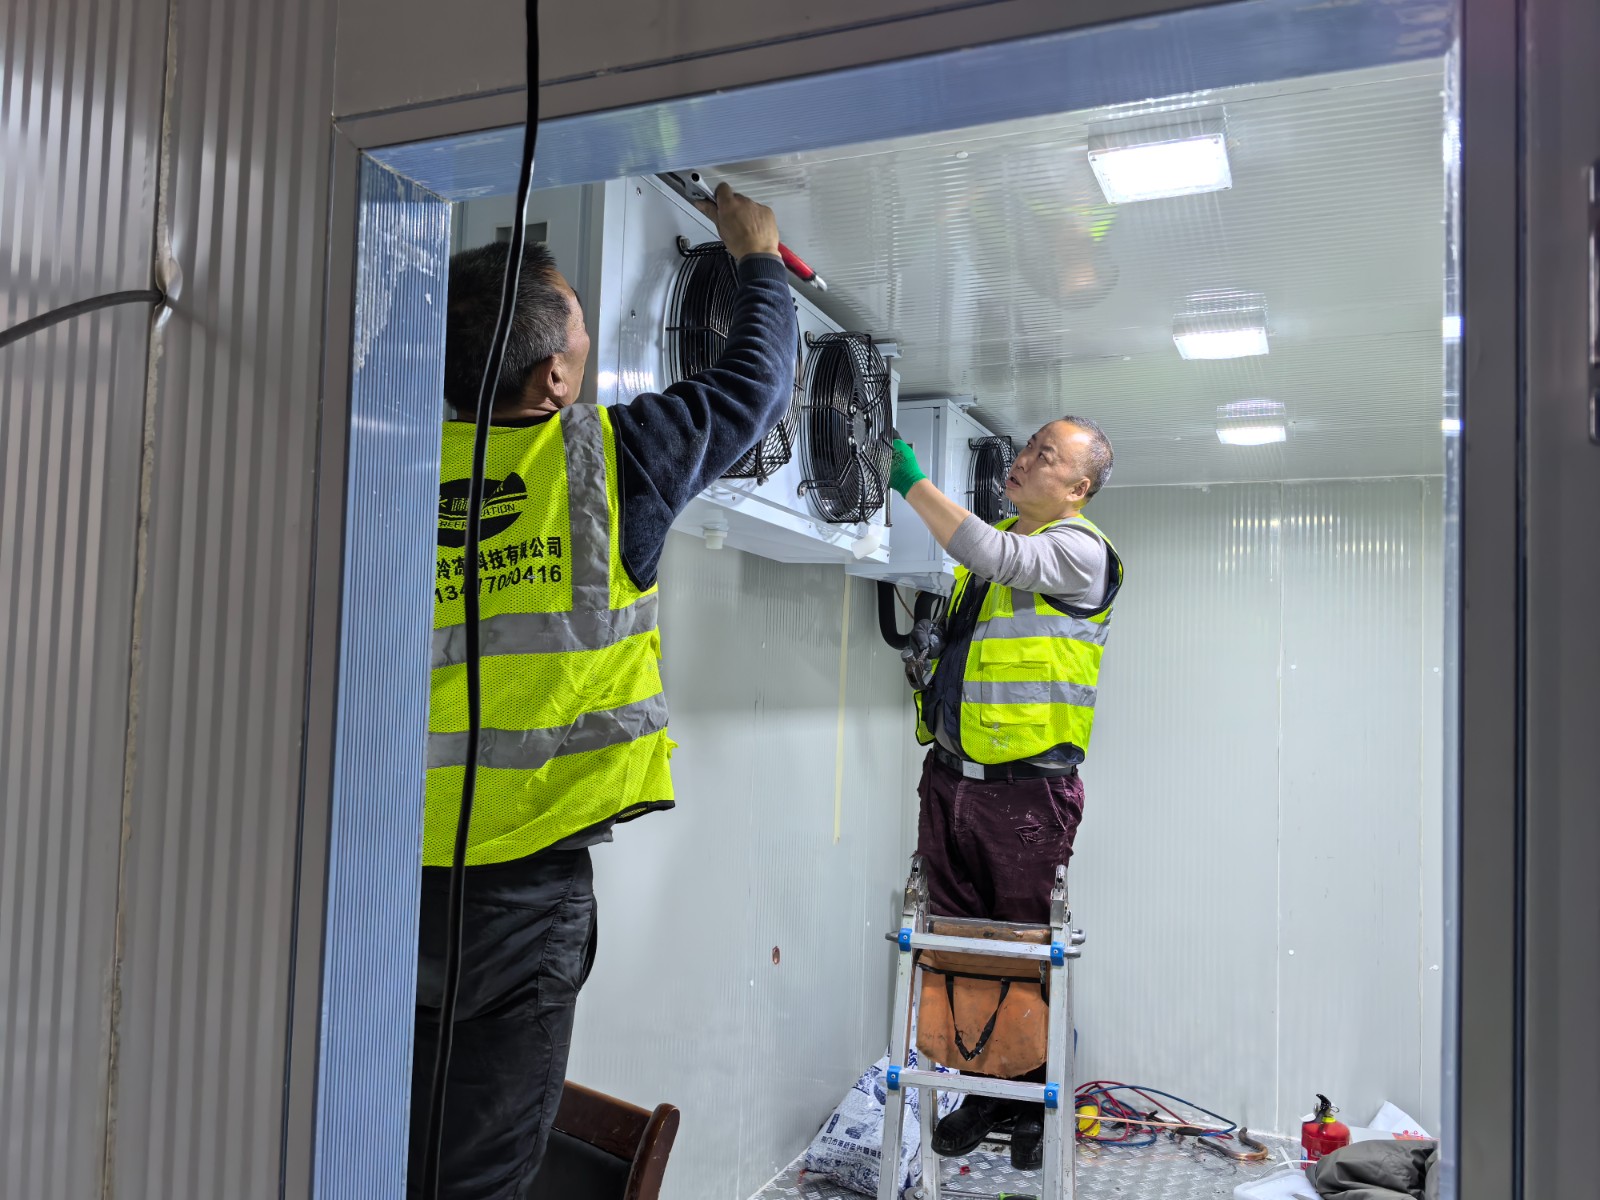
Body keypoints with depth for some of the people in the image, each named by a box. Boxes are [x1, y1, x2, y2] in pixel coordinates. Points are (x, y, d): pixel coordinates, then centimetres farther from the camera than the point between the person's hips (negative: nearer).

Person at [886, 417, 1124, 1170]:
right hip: (951, 777, 7)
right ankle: (982, 1091, 27)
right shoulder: (992, 538, 16)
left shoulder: (1079, 550, -7)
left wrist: (909, 479, -22)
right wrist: (930, 638, 8)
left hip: (1028, 790, -7)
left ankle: (1035, 1105, 23)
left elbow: (995, 558, -24)